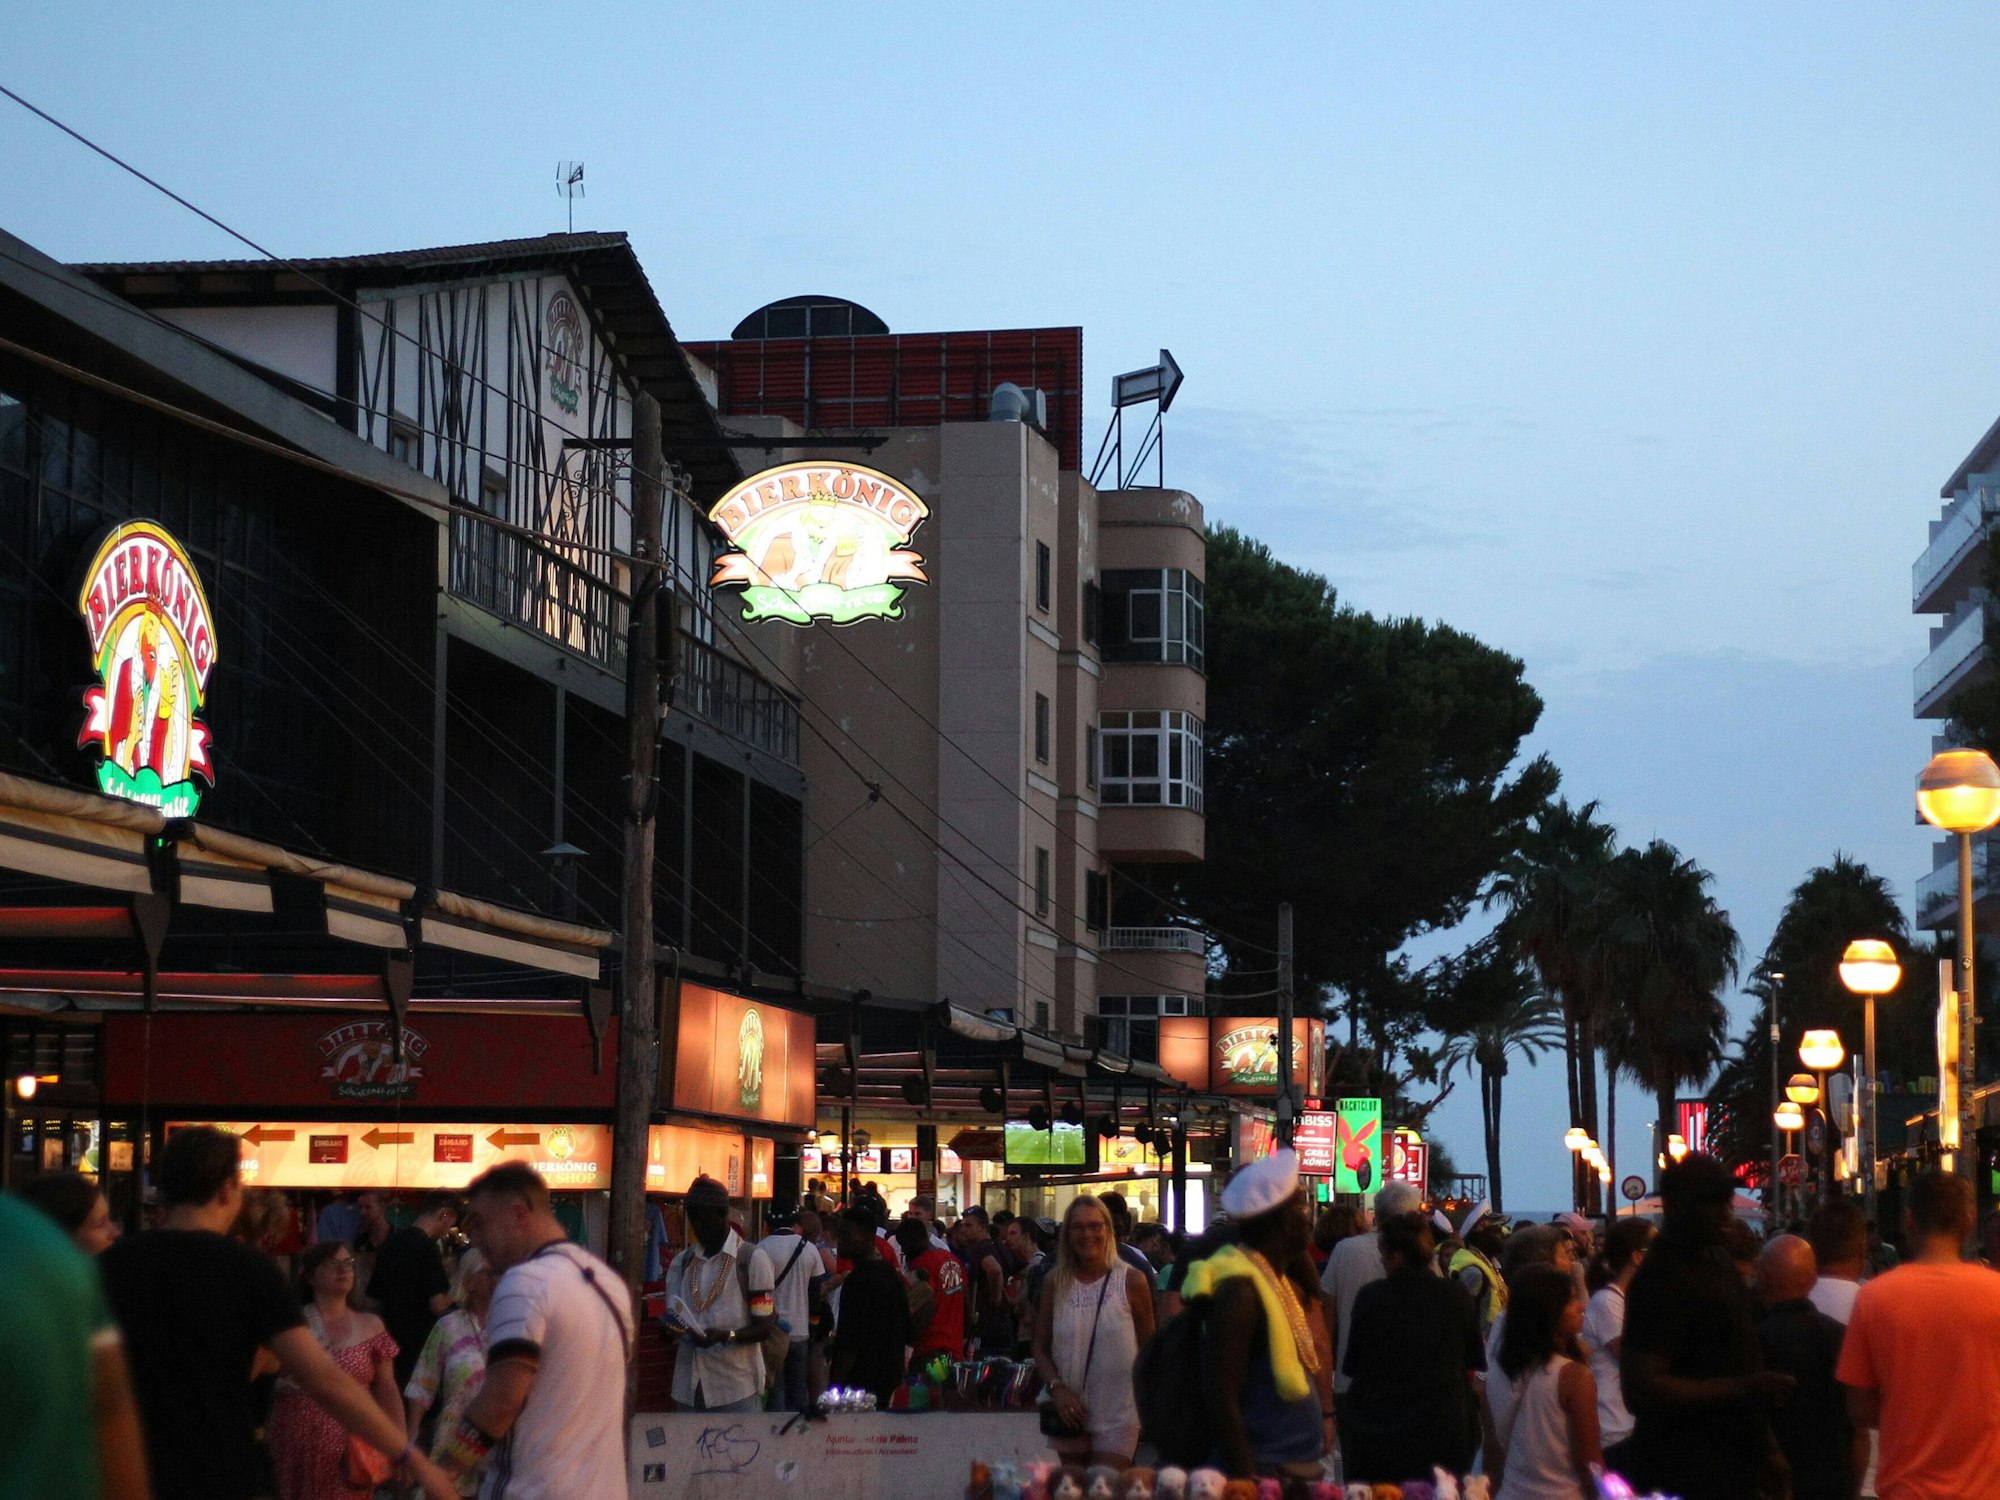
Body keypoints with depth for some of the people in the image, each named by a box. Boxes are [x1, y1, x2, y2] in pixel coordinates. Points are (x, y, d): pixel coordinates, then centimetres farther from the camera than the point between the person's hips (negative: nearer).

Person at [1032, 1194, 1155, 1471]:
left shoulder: (1131, 1282, -2)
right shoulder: (1056, 1283, 5)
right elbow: (1040, 1348, 9)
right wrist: (1057, 1388, -8)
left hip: (1117, 1414, -3)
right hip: (1071, 1411, 3)